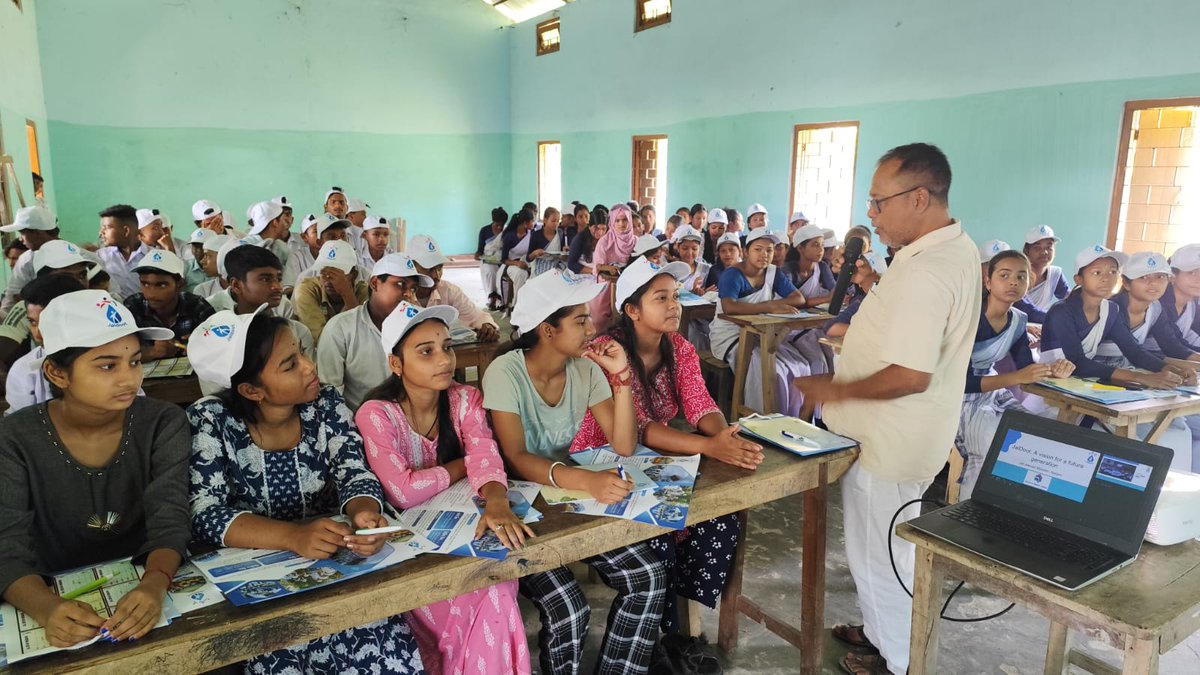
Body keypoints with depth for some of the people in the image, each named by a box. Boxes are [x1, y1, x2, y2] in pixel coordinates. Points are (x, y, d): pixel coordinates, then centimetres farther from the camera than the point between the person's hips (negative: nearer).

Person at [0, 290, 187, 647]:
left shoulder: (163, 424, -8)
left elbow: (170, 523, -14)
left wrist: (154, 585, -34)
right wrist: (46, 607, -33)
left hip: (143, 591, -1)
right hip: (63, 601, 1)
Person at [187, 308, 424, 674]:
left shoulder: (326, 404, -3)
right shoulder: (210, 421, -10)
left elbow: (355, 475, -9)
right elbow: (204, 514, -18)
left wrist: (365, 516, -33)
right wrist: (293, 536, -34)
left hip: (337, 563, 2)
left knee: (382, 642, -23)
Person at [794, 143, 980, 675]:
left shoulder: (924, 272, -28)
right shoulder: (957, 247, 6)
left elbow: (911, 376, -31)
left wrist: (837, 390, -20)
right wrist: (865, 332, 11)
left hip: (887, 442, -10)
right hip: (910, 437, 10)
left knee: (875, 554, 9)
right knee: (892, 547, 25)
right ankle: (886, 632, 44)